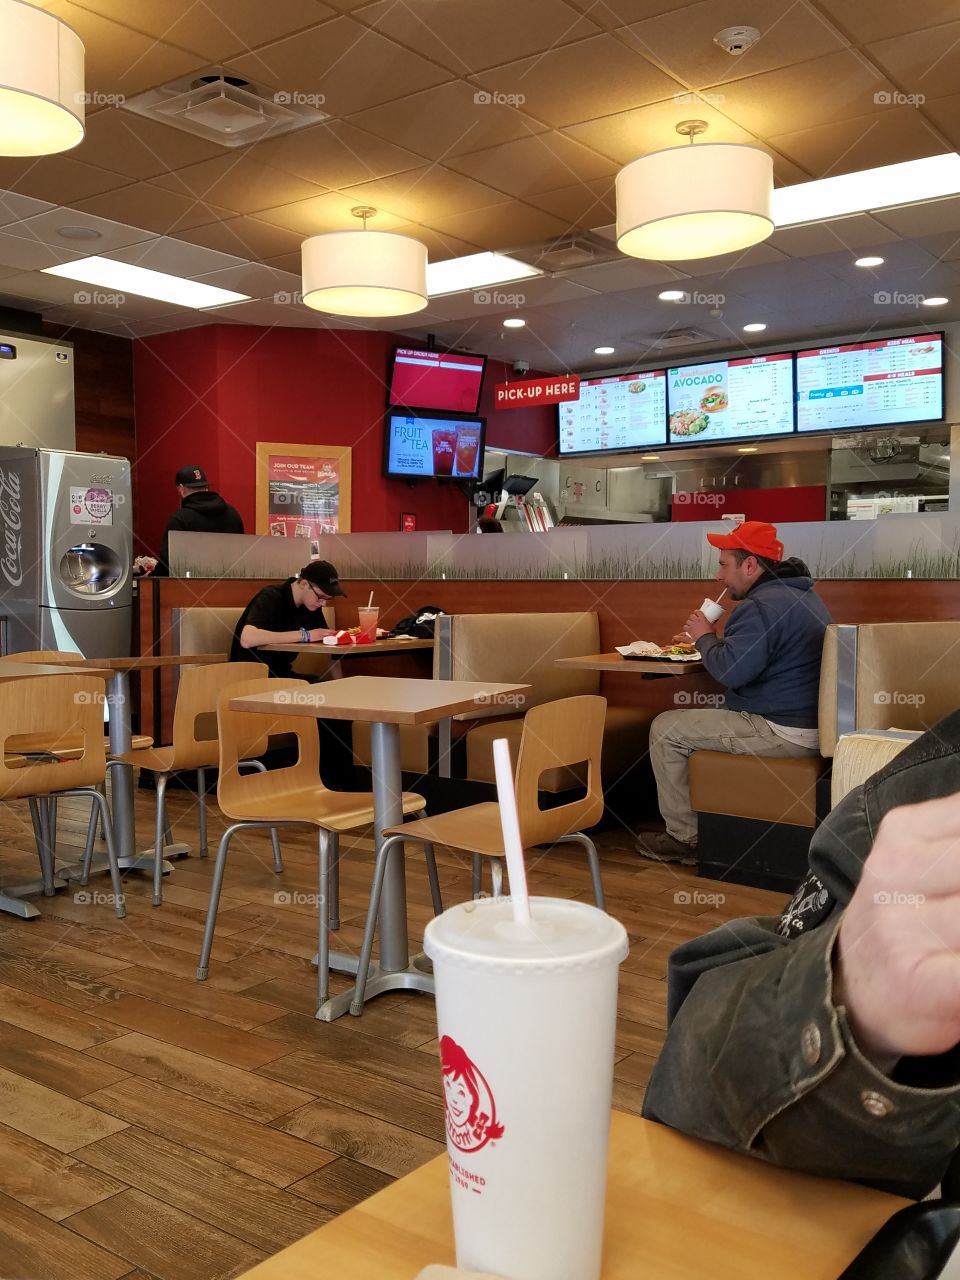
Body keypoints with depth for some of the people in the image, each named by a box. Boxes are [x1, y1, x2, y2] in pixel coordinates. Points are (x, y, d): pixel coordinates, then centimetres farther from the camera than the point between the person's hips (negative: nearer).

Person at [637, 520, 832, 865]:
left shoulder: (762, 606, -19)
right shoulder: (803, 594, 16)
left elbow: (731, 671, -26)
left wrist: (704, 637, -8)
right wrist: (711, 640, 12)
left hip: (781, 731, -11)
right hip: (809, 723, 11)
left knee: (665, 728, -4)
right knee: (702, 714, 27)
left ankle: (684, 836, 2)